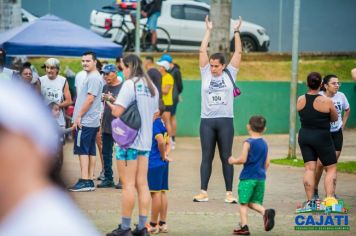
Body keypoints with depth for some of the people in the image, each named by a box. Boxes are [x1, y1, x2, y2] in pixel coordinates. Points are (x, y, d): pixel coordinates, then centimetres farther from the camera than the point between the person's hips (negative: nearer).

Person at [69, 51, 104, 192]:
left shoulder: (94, 78, -13)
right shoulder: (91, 77, 19)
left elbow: (90, 99, -20)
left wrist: (79, 116, -17)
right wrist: (79, 117, 19)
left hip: (85, 121, -10)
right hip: (93, 121, 10)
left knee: (83, 151, -9)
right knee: (90, 151, 9)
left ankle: (84, 181, -11)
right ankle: (89, 181, 11)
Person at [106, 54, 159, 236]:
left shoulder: (130, 84, -11)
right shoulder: (151, 87, 12)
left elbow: (117, 111, -17)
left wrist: (109, 103, 3)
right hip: (146, 141, 7)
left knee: (128, 184, -4)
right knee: (142, 183, 7)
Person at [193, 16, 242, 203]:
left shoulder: (229, 74, 5)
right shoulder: (206, 74, 6)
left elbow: (238, 53, 3)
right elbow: (202, 51, 3)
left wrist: (236, 32, 0)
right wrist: (208, 31, 1)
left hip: (225, 121, -1)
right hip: (207, 121, 1)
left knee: (226, 158, 3)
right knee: (206, 157, 3)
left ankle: (229, 193, 5)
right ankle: (203, 193, 4)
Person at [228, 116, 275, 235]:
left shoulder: (248, 142, -9)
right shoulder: (264, 144, 9)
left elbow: (243, 159, -16)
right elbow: (267, 163, 10)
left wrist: (233, 161, 2)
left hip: (247, 177, -6)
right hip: (260, 178, 6)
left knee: (243, 203, 1)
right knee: (253, 202, 14)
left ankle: (244, 226, -4)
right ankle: (266, 212, -13)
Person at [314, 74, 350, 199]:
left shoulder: (341, 96, -4)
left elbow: (347, 110, 15)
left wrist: (343, 125, 9)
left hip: (336, 134, 3)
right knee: (320, 163, -6)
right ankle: (315, 190, 15)